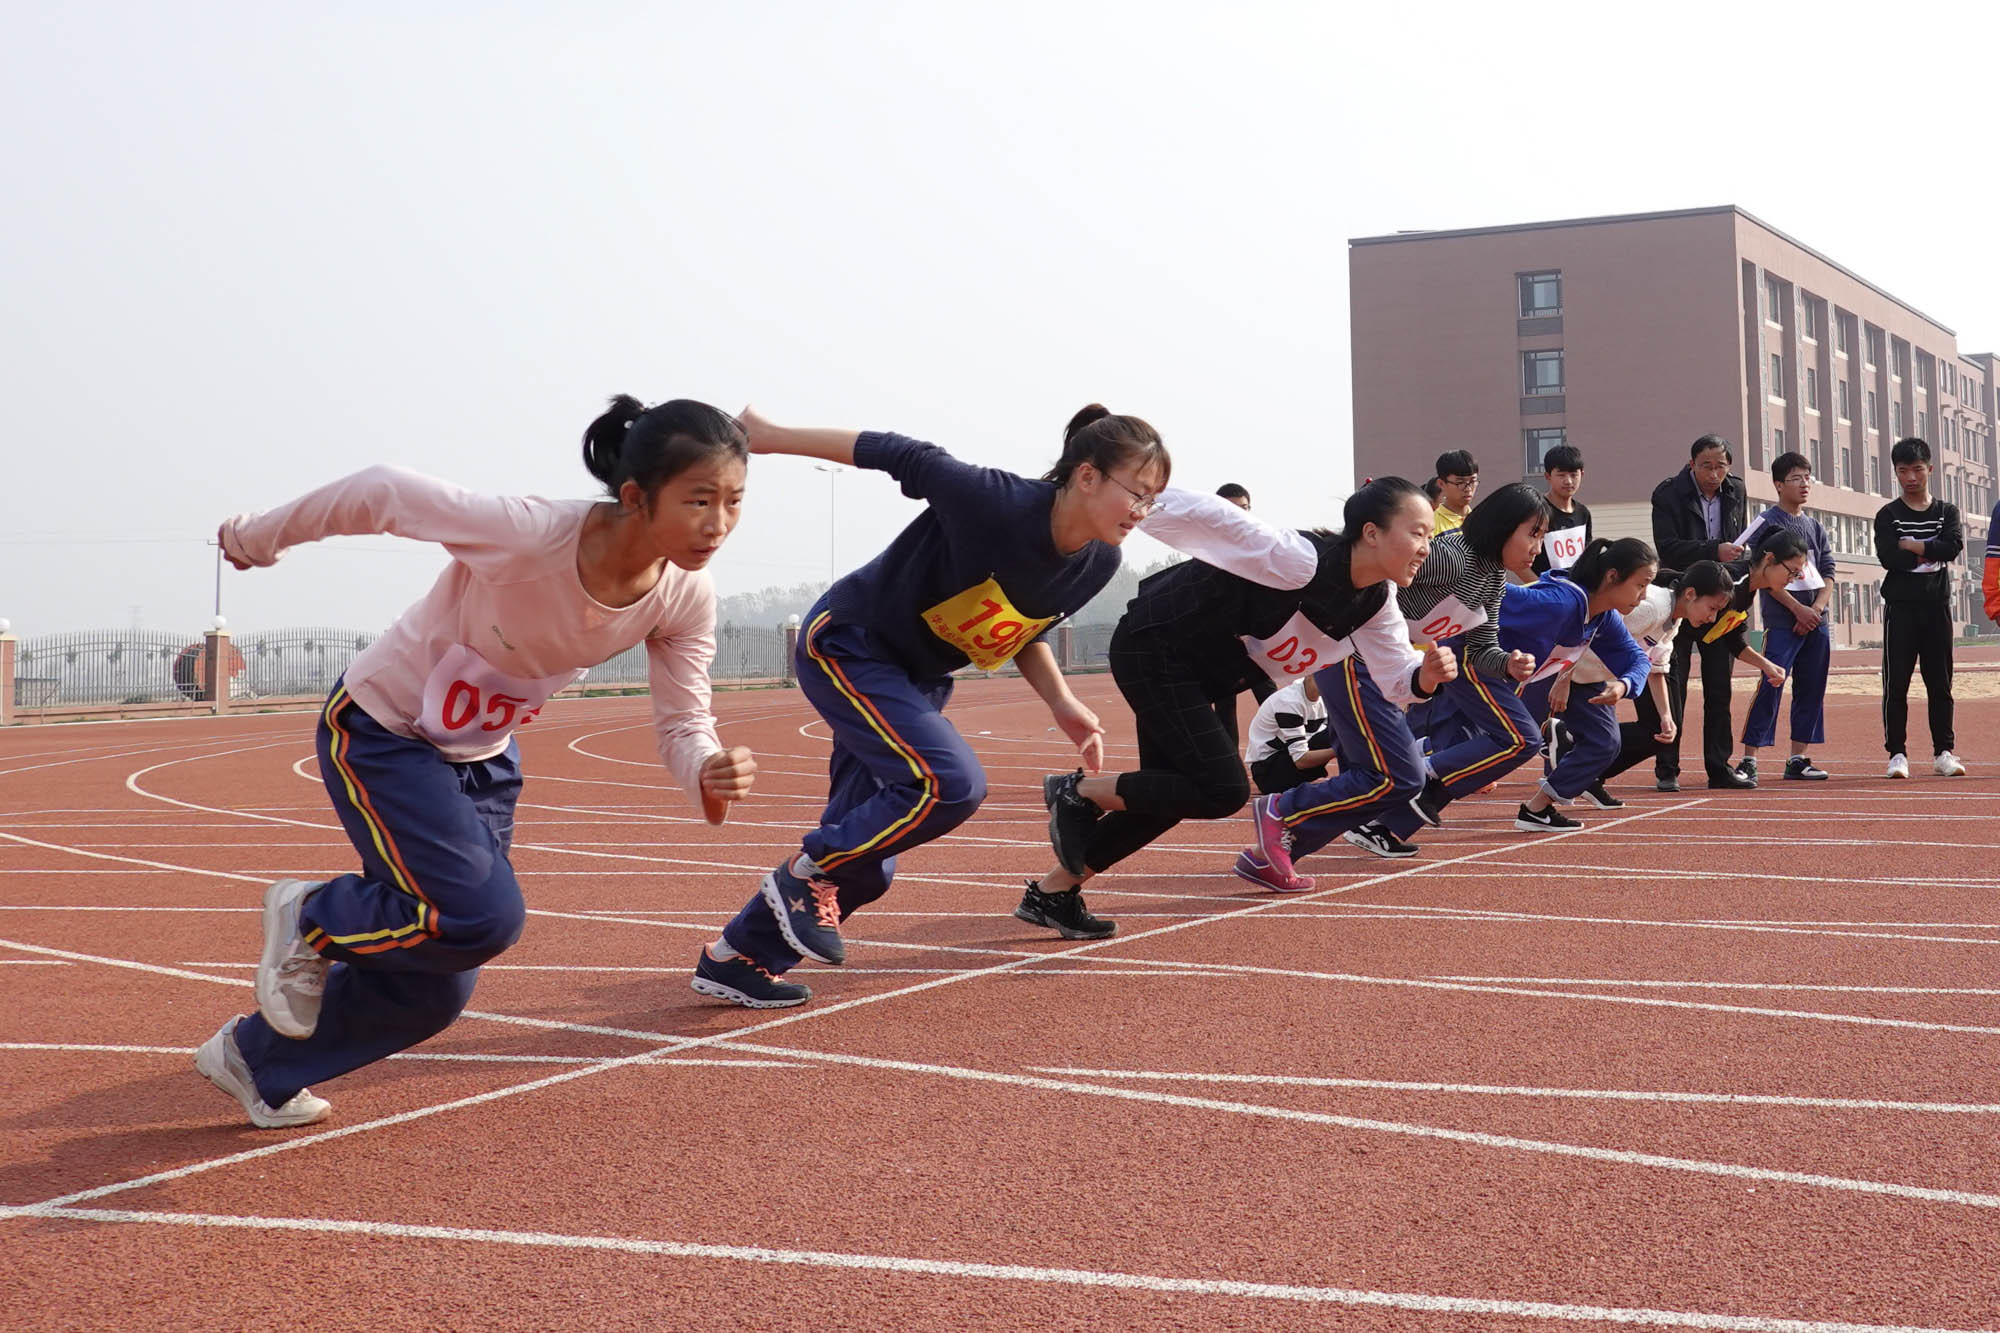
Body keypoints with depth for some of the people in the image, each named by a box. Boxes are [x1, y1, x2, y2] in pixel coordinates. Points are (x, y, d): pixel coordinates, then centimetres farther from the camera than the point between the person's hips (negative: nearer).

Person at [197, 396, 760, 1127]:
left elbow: (682, 727, -11)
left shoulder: (686, 595, -19)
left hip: (483, 758, 6)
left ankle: (255, 1061, 35)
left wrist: (710, 774, -36)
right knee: (484, 914, -25)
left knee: (435, 987, 10)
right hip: (377, 732, -6)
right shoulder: (525, 535, -36)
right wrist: (256, 536, -7)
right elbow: (380, 492, -22)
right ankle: (313, 918, 6)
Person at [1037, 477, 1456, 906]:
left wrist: (1427, 674, -21)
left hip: (1210, 670, 9)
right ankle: (1077, 793, 1)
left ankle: (1051, 890, 21)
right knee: (1223, 791, -14)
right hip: (1153, 646, -9)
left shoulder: (1376, 603, -5)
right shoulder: (1299, 561, -31)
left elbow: (1395, 681, 1)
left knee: (1166, 798, 9)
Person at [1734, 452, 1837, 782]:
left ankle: (1798, 759, 13)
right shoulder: (1767, 523, -4)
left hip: (1816, 621, 7)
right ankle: (1748, 759, -11)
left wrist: (1816, 609, -6)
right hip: (1781, 621, -7)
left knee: (1811, 690, 6)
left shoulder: (1814, 526, 16)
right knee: (1771, 687, -13)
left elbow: (1828, 573, 12)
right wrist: (1798, 609, -14)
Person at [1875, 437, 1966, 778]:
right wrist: (1930, 552, -8)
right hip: (1900, 608, -2)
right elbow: (1888, 557, -12)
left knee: (1940, 683, 5)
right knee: (1896, 684, -3)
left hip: (1937, 606, 2)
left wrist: (1912, 546, -11)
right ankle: (1897, 753, 1)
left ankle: (1944, 752, 11)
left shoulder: (1947, 511, 10)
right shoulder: (1887, 515, 4)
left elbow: (1954, 546, -10)